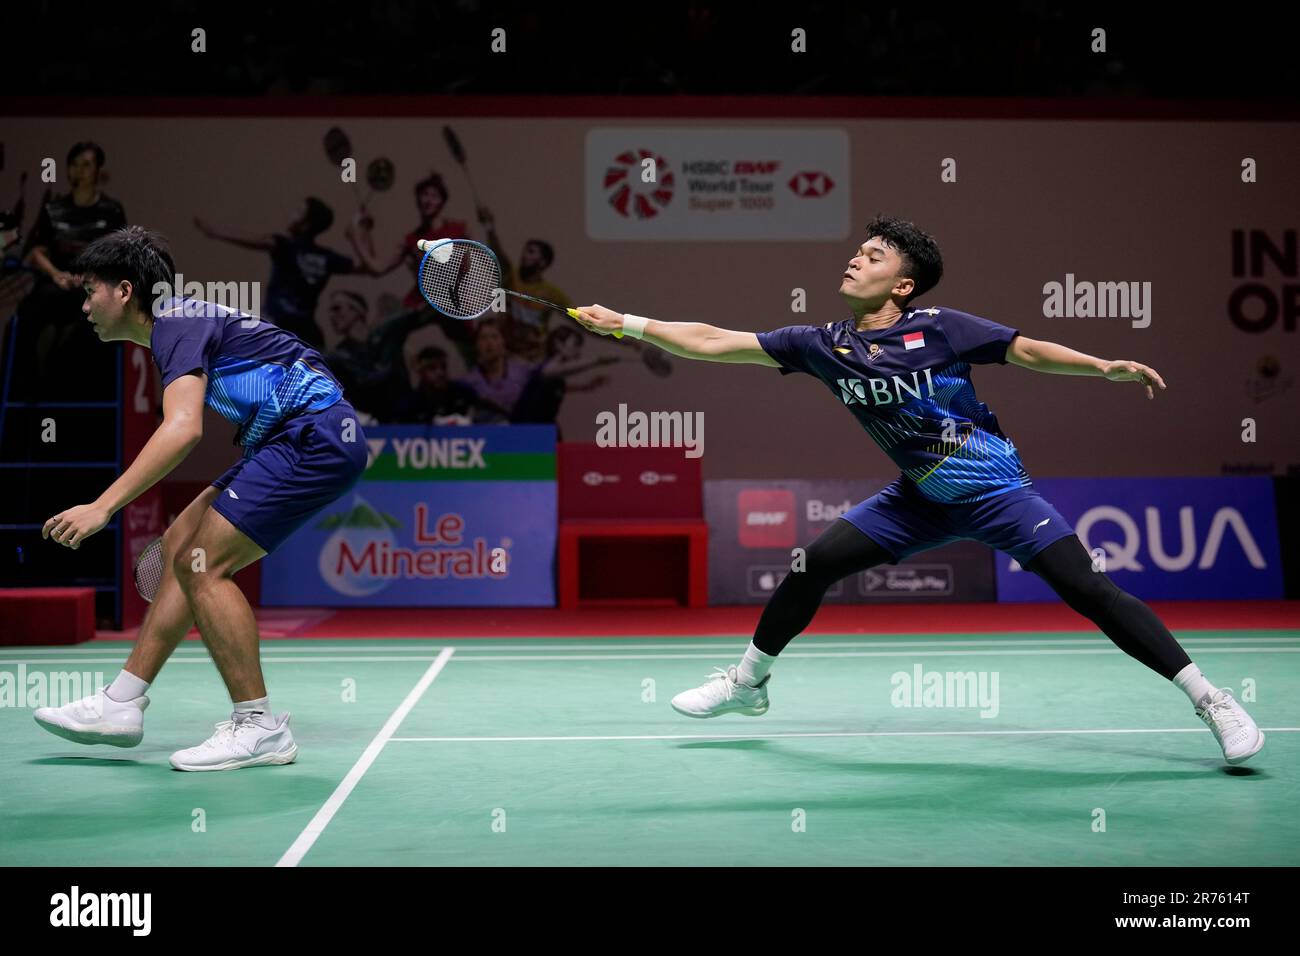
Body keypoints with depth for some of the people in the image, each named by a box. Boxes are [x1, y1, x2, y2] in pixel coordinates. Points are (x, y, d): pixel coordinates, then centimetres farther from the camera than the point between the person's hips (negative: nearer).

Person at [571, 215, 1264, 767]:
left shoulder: (939, 329, -15)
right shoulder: (822, 345, -4)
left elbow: (1028, 351, -7)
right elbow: (712, 342, -3)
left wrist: (1107, 367, -20)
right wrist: (626, 324, -7)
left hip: (996, 488, -4)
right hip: (920, 497, 4)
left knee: (1086, 587, -17)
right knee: (815, 562, -3)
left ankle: (1211, 700, -9)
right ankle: (747, 682, 18)